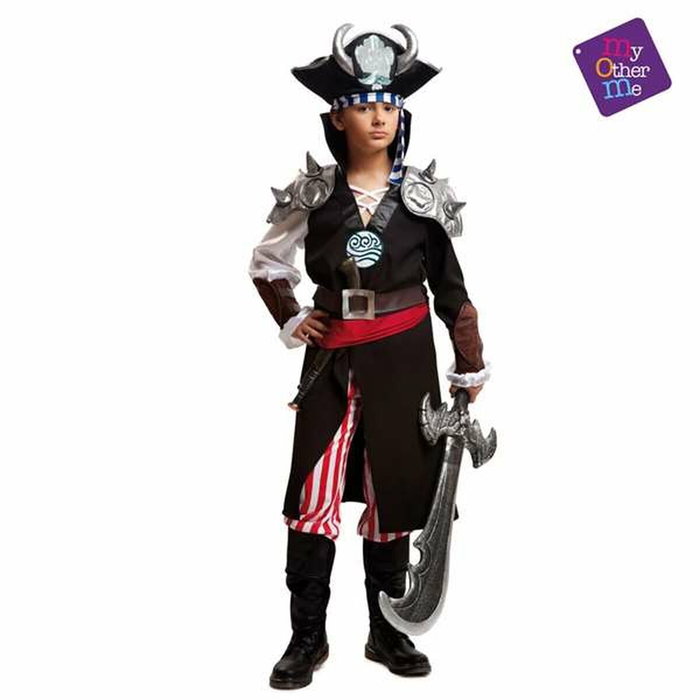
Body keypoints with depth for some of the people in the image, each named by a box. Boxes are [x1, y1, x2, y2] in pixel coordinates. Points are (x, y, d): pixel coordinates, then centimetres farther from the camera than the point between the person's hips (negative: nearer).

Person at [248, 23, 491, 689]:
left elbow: (451, 288, 4)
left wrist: (470, 366, 5)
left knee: (392, 492, 8)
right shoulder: (312, 195, 1)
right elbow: (266, 263, 14)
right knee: (311, 498, -3)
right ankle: (307, 636, 13)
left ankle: (387, 631, 24)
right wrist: (291, 320, 2)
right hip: (331, 359, 0)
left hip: (403, 358, 0)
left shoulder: (424, 196, 0)